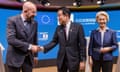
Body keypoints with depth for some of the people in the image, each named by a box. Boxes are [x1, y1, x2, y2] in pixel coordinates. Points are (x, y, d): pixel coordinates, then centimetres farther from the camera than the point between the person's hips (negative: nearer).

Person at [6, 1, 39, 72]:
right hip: (15, 58, -4)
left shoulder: (34, 23, 5)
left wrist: (35, 55, 14)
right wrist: (29, 46, -24)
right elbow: (11, 39, -22)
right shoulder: (12, 20, -11)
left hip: (29, 58, 5)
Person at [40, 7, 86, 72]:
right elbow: (54, 42, 6)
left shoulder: (78, 27, -6)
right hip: (61, 60, 4)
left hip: (74, 60, -3)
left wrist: (82, 60, -9)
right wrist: (43, 48, -10)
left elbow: (82, 44, -6)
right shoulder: (58, 28, 5)